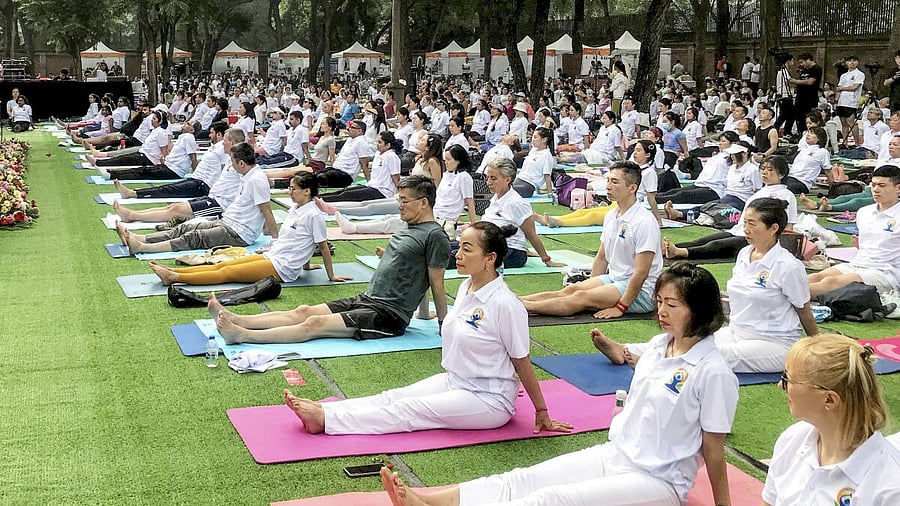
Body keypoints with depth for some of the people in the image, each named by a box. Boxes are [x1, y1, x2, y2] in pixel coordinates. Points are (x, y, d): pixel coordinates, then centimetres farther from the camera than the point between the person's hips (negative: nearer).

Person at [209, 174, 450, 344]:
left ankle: (242, 336, -27)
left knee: (315, 324, -19)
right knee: (304, 312, -5)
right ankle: (236, 321, -12)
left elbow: (437, 284, -10)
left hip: (390, 316, -9)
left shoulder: (435, 236, -12)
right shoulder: (408, 228, 16)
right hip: (366, 300, 9)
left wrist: (444, 326, -6)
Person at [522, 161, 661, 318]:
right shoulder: (610, 216, 8)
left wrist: (620, 308, -22)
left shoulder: (644, 221, -19)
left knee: (580, 298, -23)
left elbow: (641, 273, -21)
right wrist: (590, 285, 10)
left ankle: (522, 305, -30)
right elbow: (602, 257, 17)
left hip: (641, 292, -8)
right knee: (570, 290, -13)